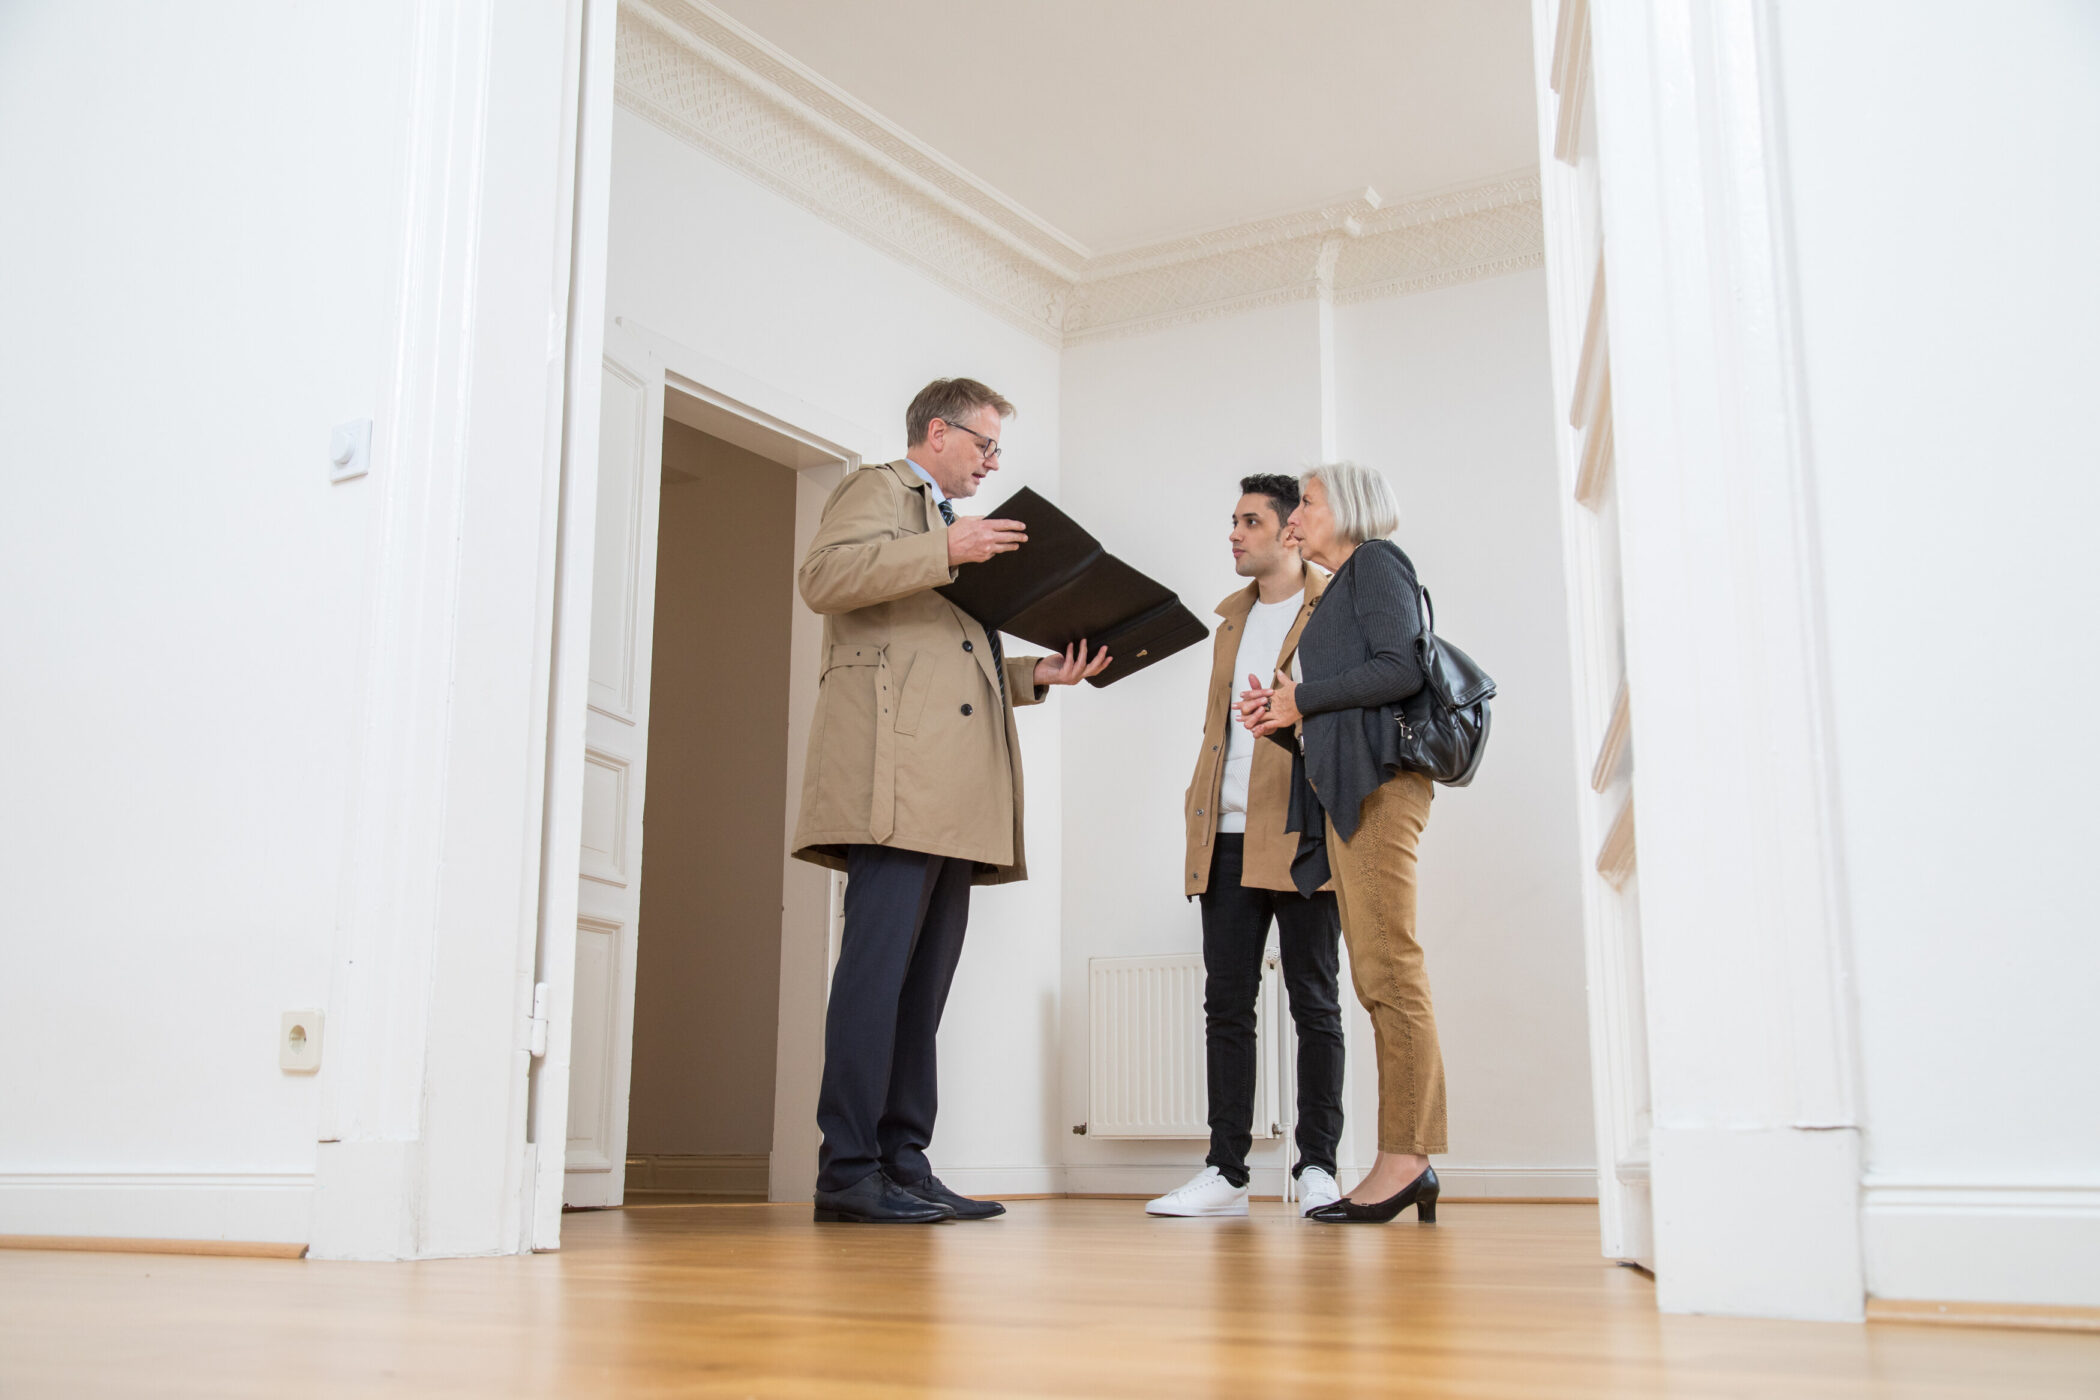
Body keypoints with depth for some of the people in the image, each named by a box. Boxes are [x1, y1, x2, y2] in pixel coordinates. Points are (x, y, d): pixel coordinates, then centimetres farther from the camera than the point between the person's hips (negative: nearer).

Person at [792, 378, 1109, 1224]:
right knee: (880, 964, -14)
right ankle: (849, 1171, -13)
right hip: (896, 772, -9)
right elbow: (823, 576, -11)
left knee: (924, 979, 5)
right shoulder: (877, 491, 8)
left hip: (953, 789, 9)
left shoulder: (956, 530, 34)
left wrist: (1035, 674, 18)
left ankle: (904, 1163, 6)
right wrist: (941, 551, -16)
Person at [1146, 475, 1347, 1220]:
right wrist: (1198, 801, 15)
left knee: (1314, 1003, 1)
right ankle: (1225, 1172, 7)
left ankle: (1317, 1167, 8)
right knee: (1226, 1003, 4)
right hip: (1228, 837, 6)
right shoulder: (1233, 616, 23)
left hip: (1300, 835, -6)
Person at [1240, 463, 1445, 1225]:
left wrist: (1303, 698, -5)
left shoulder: (1375, 562, 3)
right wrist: (1287, 717, 7)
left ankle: (1404, 1155, -13)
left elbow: (1400, 669, -13)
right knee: (1379, 977, 3)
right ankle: (1409, 1162, 3)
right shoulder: (1341, 588, 28)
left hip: (1377, 781, -9)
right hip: (1346, 789, 10)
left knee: (1389, 969, -12)